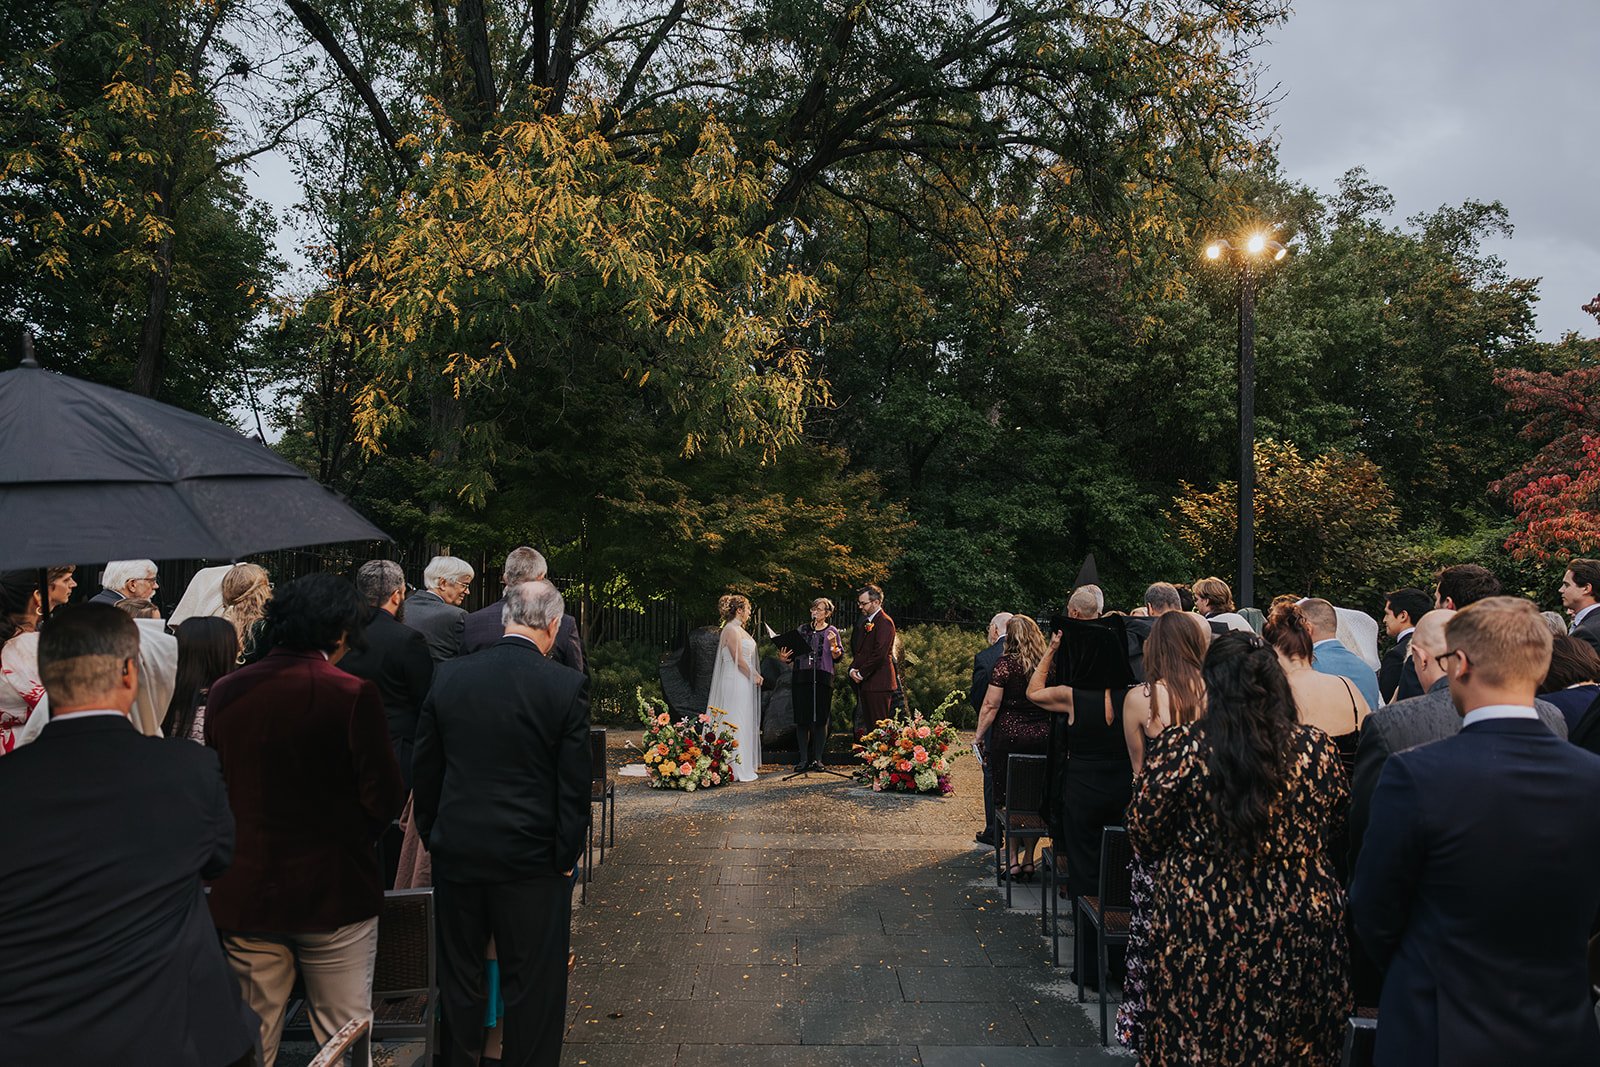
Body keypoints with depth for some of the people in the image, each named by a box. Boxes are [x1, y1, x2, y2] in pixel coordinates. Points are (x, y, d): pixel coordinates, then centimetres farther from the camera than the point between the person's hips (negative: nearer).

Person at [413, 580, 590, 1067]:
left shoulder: (450, 675, -3)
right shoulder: (567, 685, -14)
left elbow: (425, 768, 4)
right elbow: (575, 783, -11)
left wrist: (432, 837, 15)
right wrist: (566, 858, -1)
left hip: (455, 852, 4)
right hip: (531, 859, -3)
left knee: (460, 977, 20)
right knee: (532, 984, 11)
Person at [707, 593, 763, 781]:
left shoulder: (738, 629, 15)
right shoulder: (731, 630, -15)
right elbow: (738, 660, -18)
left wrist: (755, 675, 8)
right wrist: (755, 676, -9)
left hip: (743, 682, 10)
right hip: (736, 682, -10)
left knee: (743, 722, 12)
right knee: (736, 723, -5)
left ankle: (742, 766, 17)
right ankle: (736, 769, -1)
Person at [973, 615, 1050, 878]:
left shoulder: (1006, 664, -9)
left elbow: (991, 705, -10)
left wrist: (979, 735, -1)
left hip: (1009, 736, -3)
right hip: (1043, 738, 3)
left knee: (1008, 800, 8)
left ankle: (1012, 859, 10)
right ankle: (1028, 859, 16)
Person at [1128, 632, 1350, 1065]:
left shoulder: (1182, 748, -16)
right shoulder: (1316, 748, -7)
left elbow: (1141, 835, -7)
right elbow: (1334, 825, 9)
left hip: (1199, 934, -2)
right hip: (1300, 932, 3)